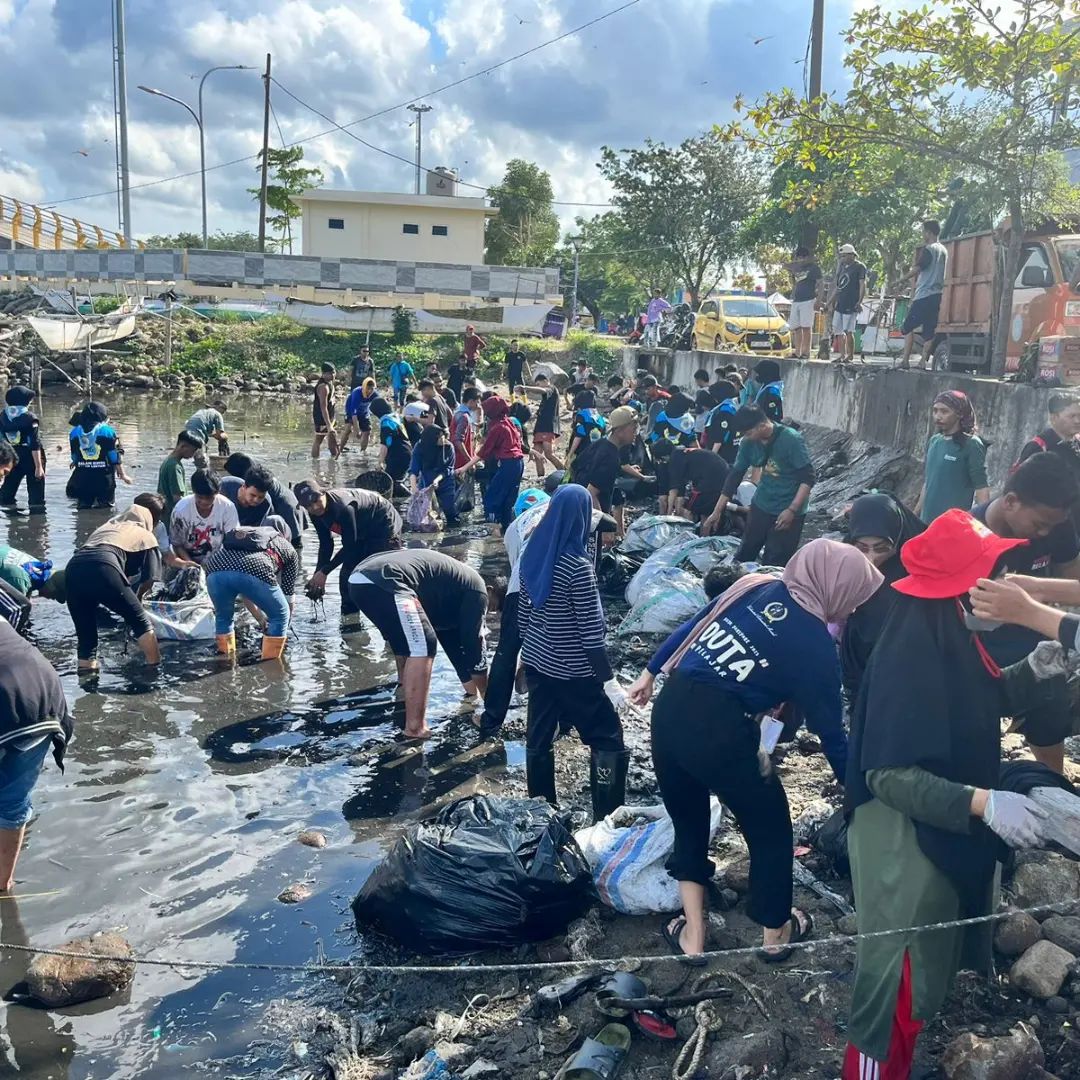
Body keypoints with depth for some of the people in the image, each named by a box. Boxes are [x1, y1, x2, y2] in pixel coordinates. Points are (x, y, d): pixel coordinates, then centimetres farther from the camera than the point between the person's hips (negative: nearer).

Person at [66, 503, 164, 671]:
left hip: (73, 568, 5)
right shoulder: (147, 537, 27)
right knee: (140, 622, 13)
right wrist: (130, 597, 35)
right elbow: (149, 579, 18)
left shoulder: (106, 526, 41)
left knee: (85, 637, 14)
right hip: (103, 568, -4)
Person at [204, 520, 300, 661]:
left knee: (223, 617, 32)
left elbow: (243, 591, 49)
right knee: (280, 616, 22)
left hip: (216, 569, 4)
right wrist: (284, 628, 50)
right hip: (255, 571, -4)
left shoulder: (240, 534, 44)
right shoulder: (288, 547, 33)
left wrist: (262, 619, 59)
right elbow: (288, 594, 36)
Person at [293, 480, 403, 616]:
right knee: (346, 577, 4)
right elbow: (326, 545, -3)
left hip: (385, 527, -9)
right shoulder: (316, 513, -13)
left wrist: (324, 571, -24)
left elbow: (349, 546, -29)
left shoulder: (342, 507, -37)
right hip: (362, 534, 9)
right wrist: (318, 574, -13)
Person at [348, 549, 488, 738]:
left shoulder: (454, 582, 34)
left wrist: (473, 696, 46)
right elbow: (474, 645, 10)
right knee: (422, 647, -5)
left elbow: (455, 642, 40)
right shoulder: (476, 589, 10)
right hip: (384, 582, -10)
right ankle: (415, 727, -3)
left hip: (359, 579, 10)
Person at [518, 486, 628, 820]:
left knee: (539, 735, 16)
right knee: (607, 738, 7)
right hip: (572, 672, -7)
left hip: (536, 662, 7)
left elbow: (523, 611, 8)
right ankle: (606, 817, 11)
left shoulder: (533, 553, -1)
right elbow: (590, 631, -19)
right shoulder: (577, 566, -22)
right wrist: (606, 675, -11)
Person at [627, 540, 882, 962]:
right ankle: (775, 933, 39)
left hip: (670, 709, 6)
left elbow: (690, 627, 13)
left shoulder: (754, 586, 8)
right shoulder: (816, 646, -5)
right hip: (719, 733, -5)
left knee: (688, 824, 25)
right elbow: (830, 731, 1)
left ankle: (691, 936, 30)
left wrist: (650, 672, 24)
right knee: (770, 828, 21)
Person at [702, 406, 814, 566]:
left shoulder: (792, 440, -21)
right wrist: (717, 512, 2)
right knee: (744, 555, 11)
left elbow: (807, 478, -18)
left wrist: (792, 510, -24)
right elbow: (735, 475, 3)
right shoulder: (748, 443, -4)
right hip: (761, 505, 5)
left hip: (788, 512, -5)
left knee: (774, 564, -3)